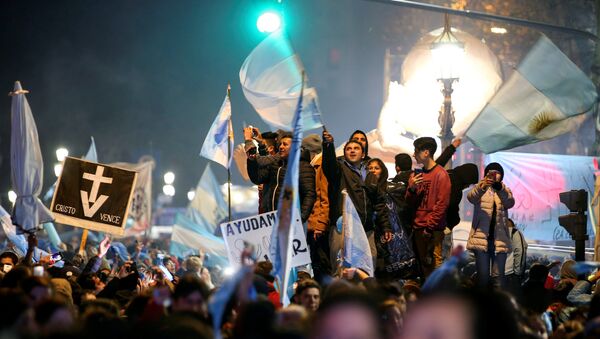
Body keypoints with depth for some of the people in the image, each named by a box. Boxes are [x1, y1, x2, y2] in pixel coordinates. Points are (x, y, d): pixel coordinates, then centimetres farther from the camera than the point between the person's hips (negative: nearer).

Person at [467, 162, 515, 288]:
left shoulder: (505, 191, 12)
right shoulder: (480, 189, 9)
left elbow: (510, 203, -12)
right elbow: (471, 197, -15)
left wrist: (500, 188, -32)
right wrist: (481, 187, -37)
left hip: (499, 238, 1)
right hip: (481, 237, -1)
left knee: (499, 275, -2)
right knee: (482, 274, -1)